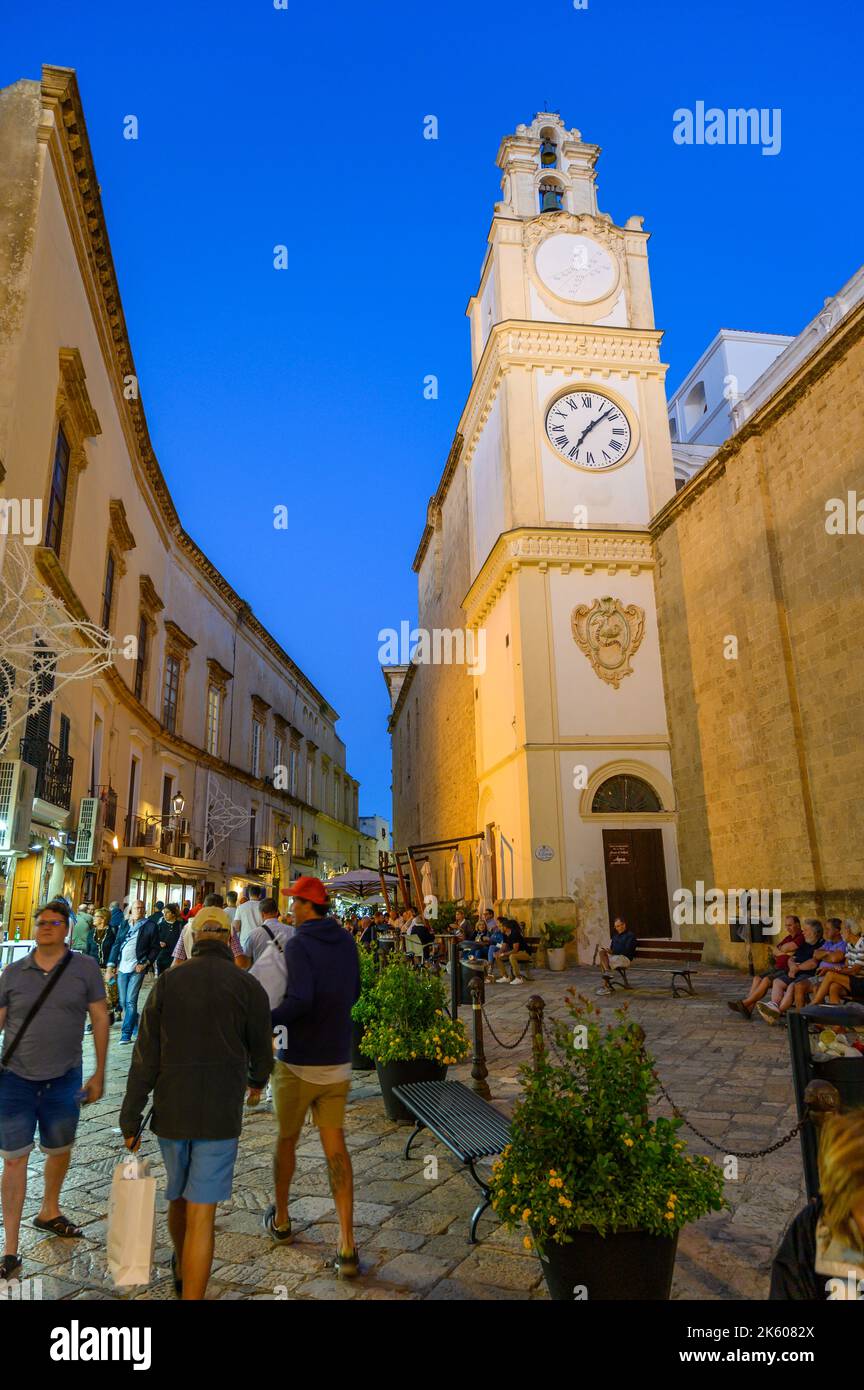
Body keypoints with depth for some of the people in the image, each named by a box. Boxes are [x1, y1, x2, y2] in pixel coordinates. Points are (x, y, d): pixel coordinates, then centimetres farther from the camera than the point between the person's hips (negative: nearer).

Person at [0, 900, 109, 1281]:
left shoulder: (85, 967, -7)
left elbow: (100, 1020, -3)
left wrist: (99, 1074, -3)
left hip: (64, 1080, 1)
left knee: (60, 1150, 19)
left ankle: (49, 1211, 46)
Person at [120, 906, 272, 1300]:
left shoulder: (168, 982, -3)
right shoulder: (248, 986, -9)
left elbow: (146, 1057, -3)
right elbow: (261, 1051, 2)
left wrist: (130, 1120, 4)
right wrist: (257, 1081, 24)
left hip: (171, 1112, 4)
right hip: (220, 1116, -4)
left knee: (178, 1193, 26)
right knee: (201, 1214, 1)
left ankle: (182, 1270, 50)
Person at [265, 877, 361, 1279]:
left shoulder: (299, 944, -19)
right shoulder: (346, 942, 1)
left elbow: (300, 1000, -30)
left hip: (297, 1062, -4)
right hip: (337, 1062, 5)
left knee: (286, 1140, 18)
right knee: (335, 1146, 9)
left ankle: (280, 1220, 38)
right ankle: (347, 1246, 5)